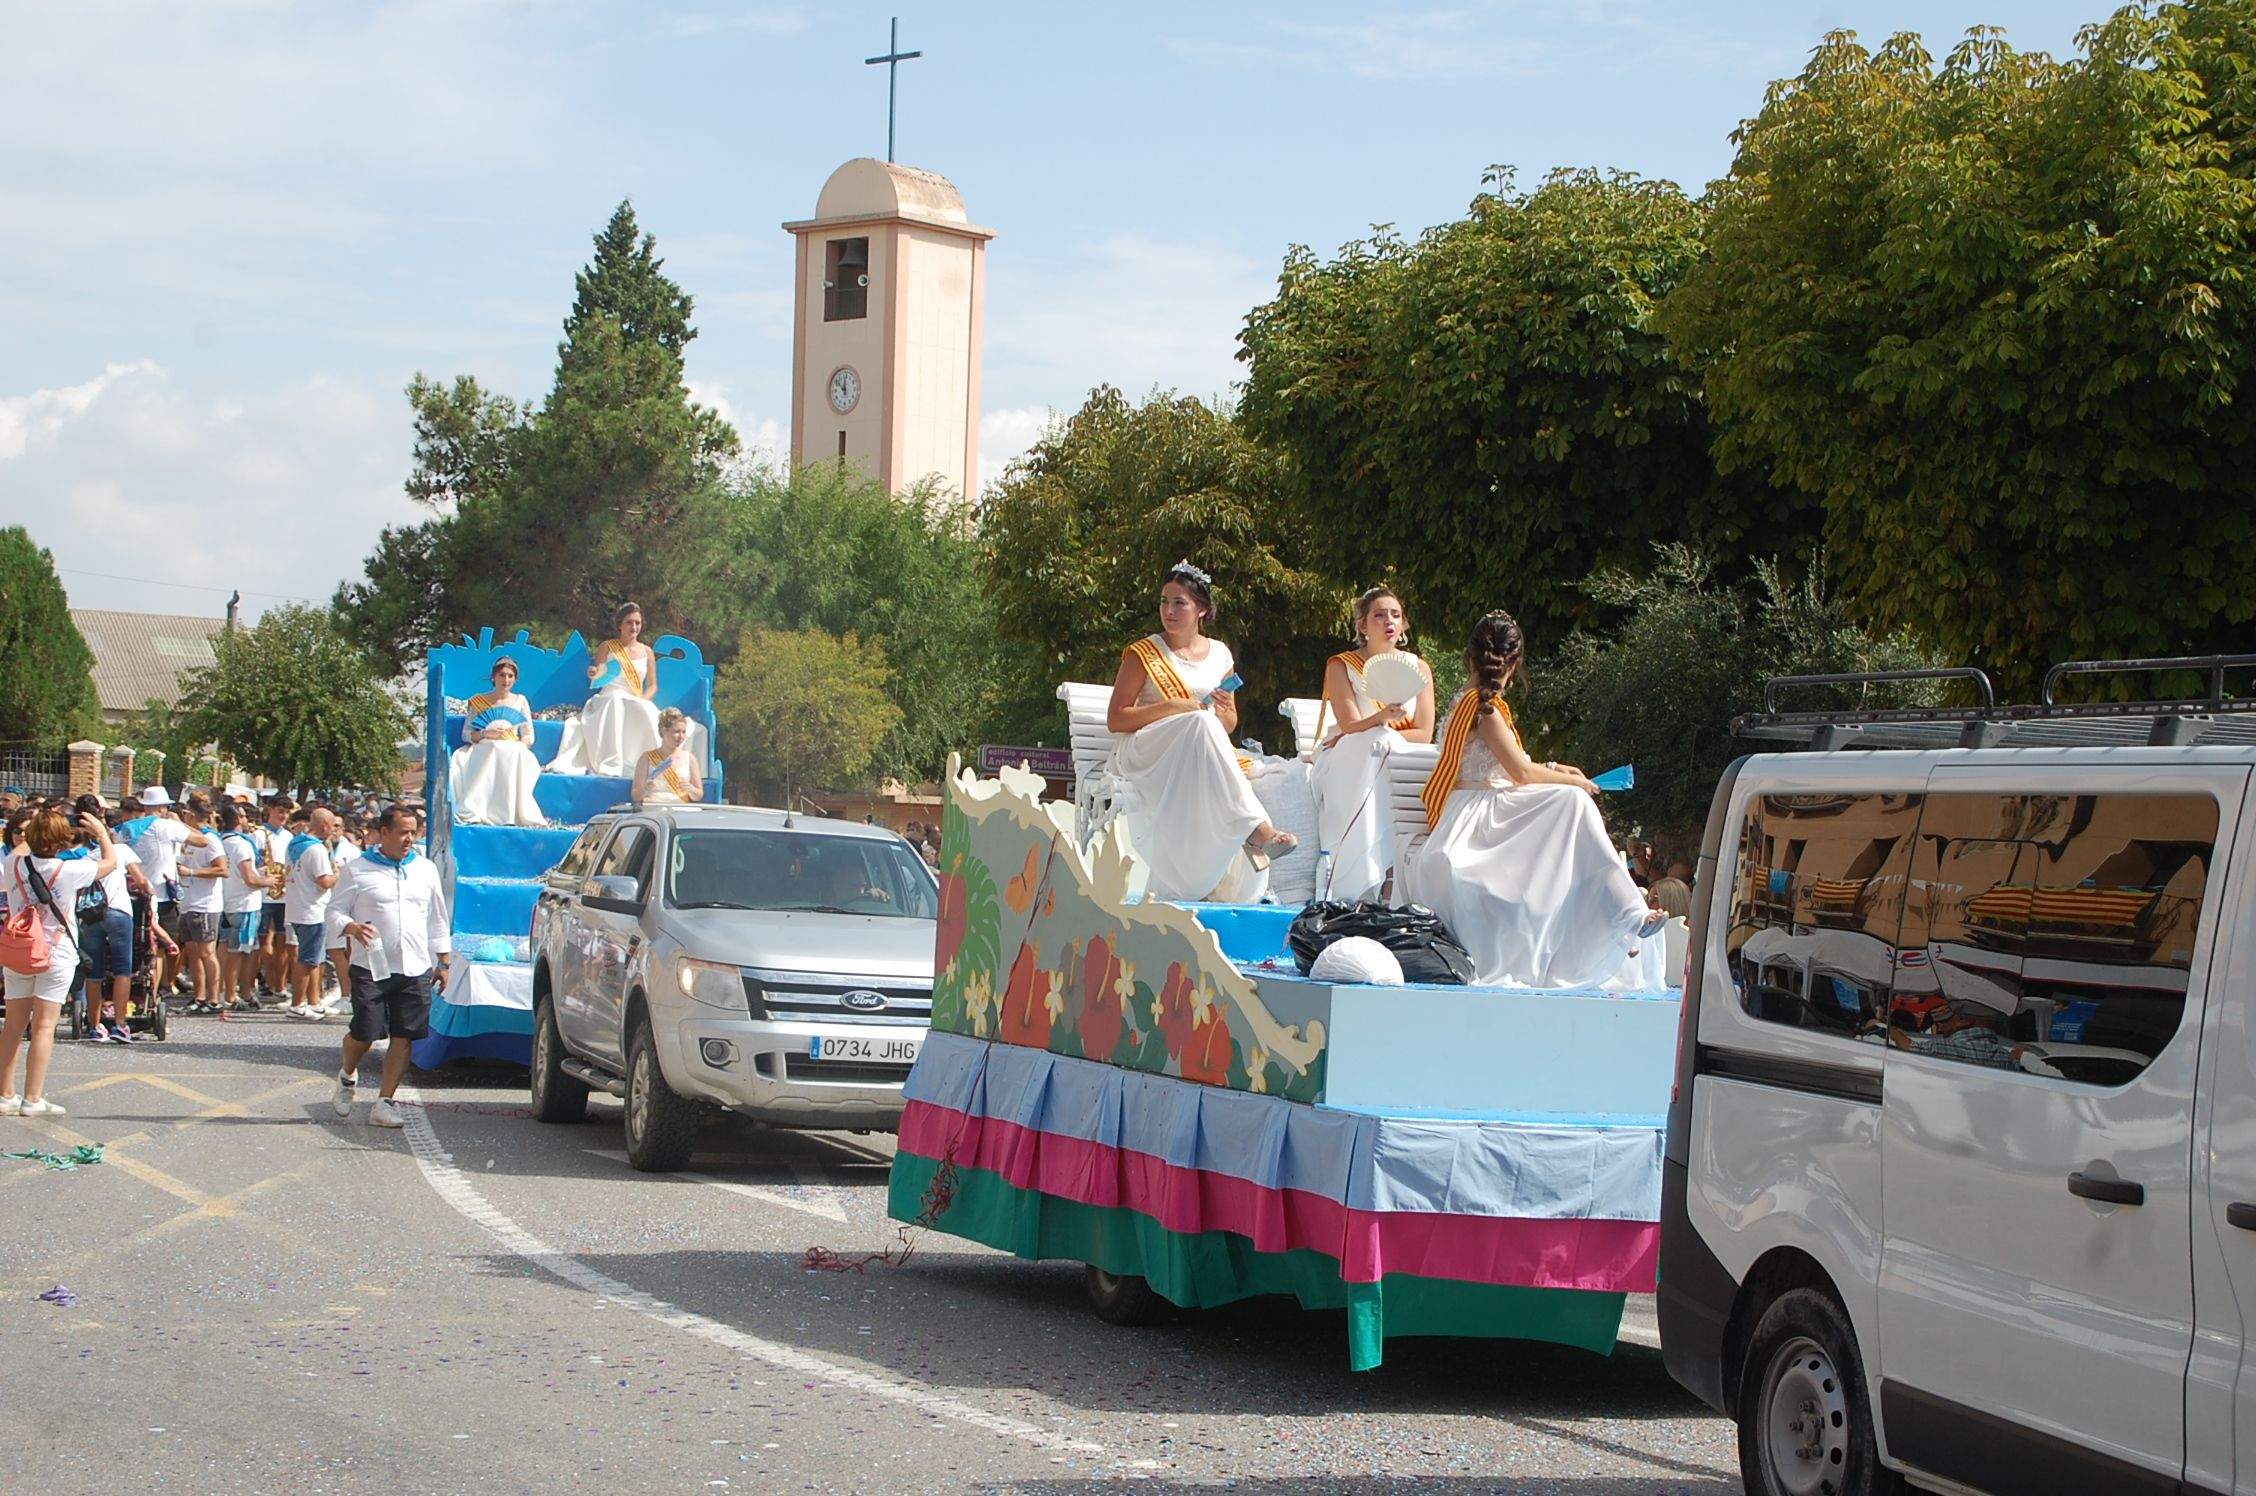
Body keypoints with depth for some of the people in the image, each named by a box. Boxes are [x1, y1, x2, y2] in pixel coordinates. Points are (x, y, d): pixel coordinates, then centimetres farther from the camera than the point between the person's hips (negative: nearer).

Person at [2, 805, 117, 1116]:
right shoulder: (69, 870, -15)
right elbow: (110, 861, 1)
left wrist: (33, 830, 20)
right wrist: (101, 832, 13)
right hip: (56, 957, -4)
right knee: (44, 1026, -3)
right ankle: (33, 1099, -6)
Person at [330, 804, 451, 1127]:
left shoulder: (425, 869, 11)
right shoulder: (359, 871, 0)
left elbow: (437, 919, 18)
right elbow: (335, 911, 5)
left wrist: (441, 962, 16)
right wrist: (351, 927, -17)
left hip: (415, 970, 3)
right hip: (371, 967, -3)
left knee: (403, 1037, 0)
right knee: (365, 1033, -7)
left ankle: (384, 1103, 8)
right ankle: (347, 1075, 26)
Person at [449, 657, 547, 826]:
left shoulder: (520, 702, 18)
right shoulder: (478, 701, 14)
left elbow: (528, 737, 11)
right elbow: (465, 734, 7)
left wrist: (516, 746, -11)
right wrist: (485, 734, -13)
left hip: (514, 751, 0)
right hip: (482, 750, 0)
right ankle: (473, 812, -44)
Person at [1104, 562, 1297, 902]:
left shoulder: (1220, 655, 15)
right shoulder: (1144, 654, 5)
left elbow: (1230, 724, 21)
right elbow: (1115, 719, -2)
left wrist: (1222, 710, -4)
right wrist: (1171, 707, -13)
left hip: (1201, 757, 4)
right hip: (1144, 754, -4)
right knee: (1200, 722, -35)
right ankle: (1254, 827, -42)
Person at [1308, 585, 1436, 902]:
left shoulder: (1417, 668, 9)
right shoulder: (1340, 667, 2)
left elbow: (1424, 734, 0)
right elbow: (1350, 727, -9)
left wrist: (1371, 735, -10)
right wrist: (1382, 718, -31)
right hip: (1349, 764, -2)